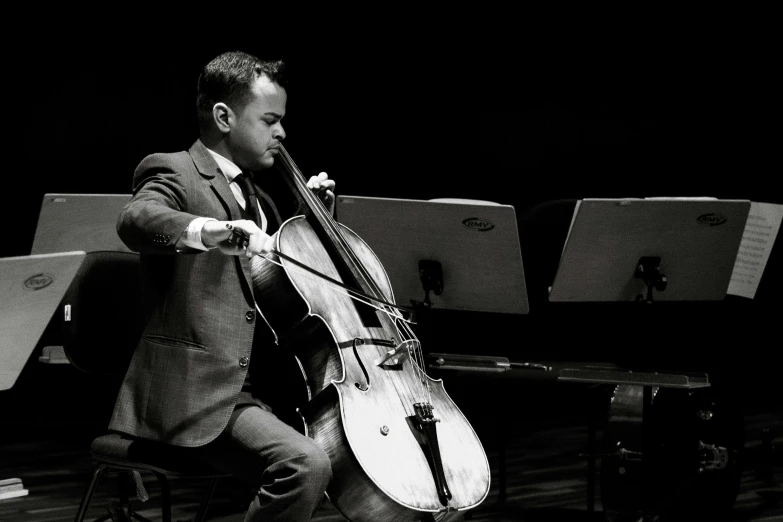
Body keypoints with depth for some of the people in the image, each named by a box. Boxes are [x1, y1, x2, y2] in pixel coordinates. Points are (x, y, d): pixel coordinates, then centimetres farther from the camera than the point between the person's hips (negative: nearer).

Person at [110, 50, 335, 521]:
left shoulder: (259, 190, 22)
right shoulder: (175, 172, -3)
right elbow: (136, 221, -28)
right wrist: (213, 230, -46)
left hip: (261, 387, 9)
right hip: (197, 393, -9)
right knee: (307, 464, -30)